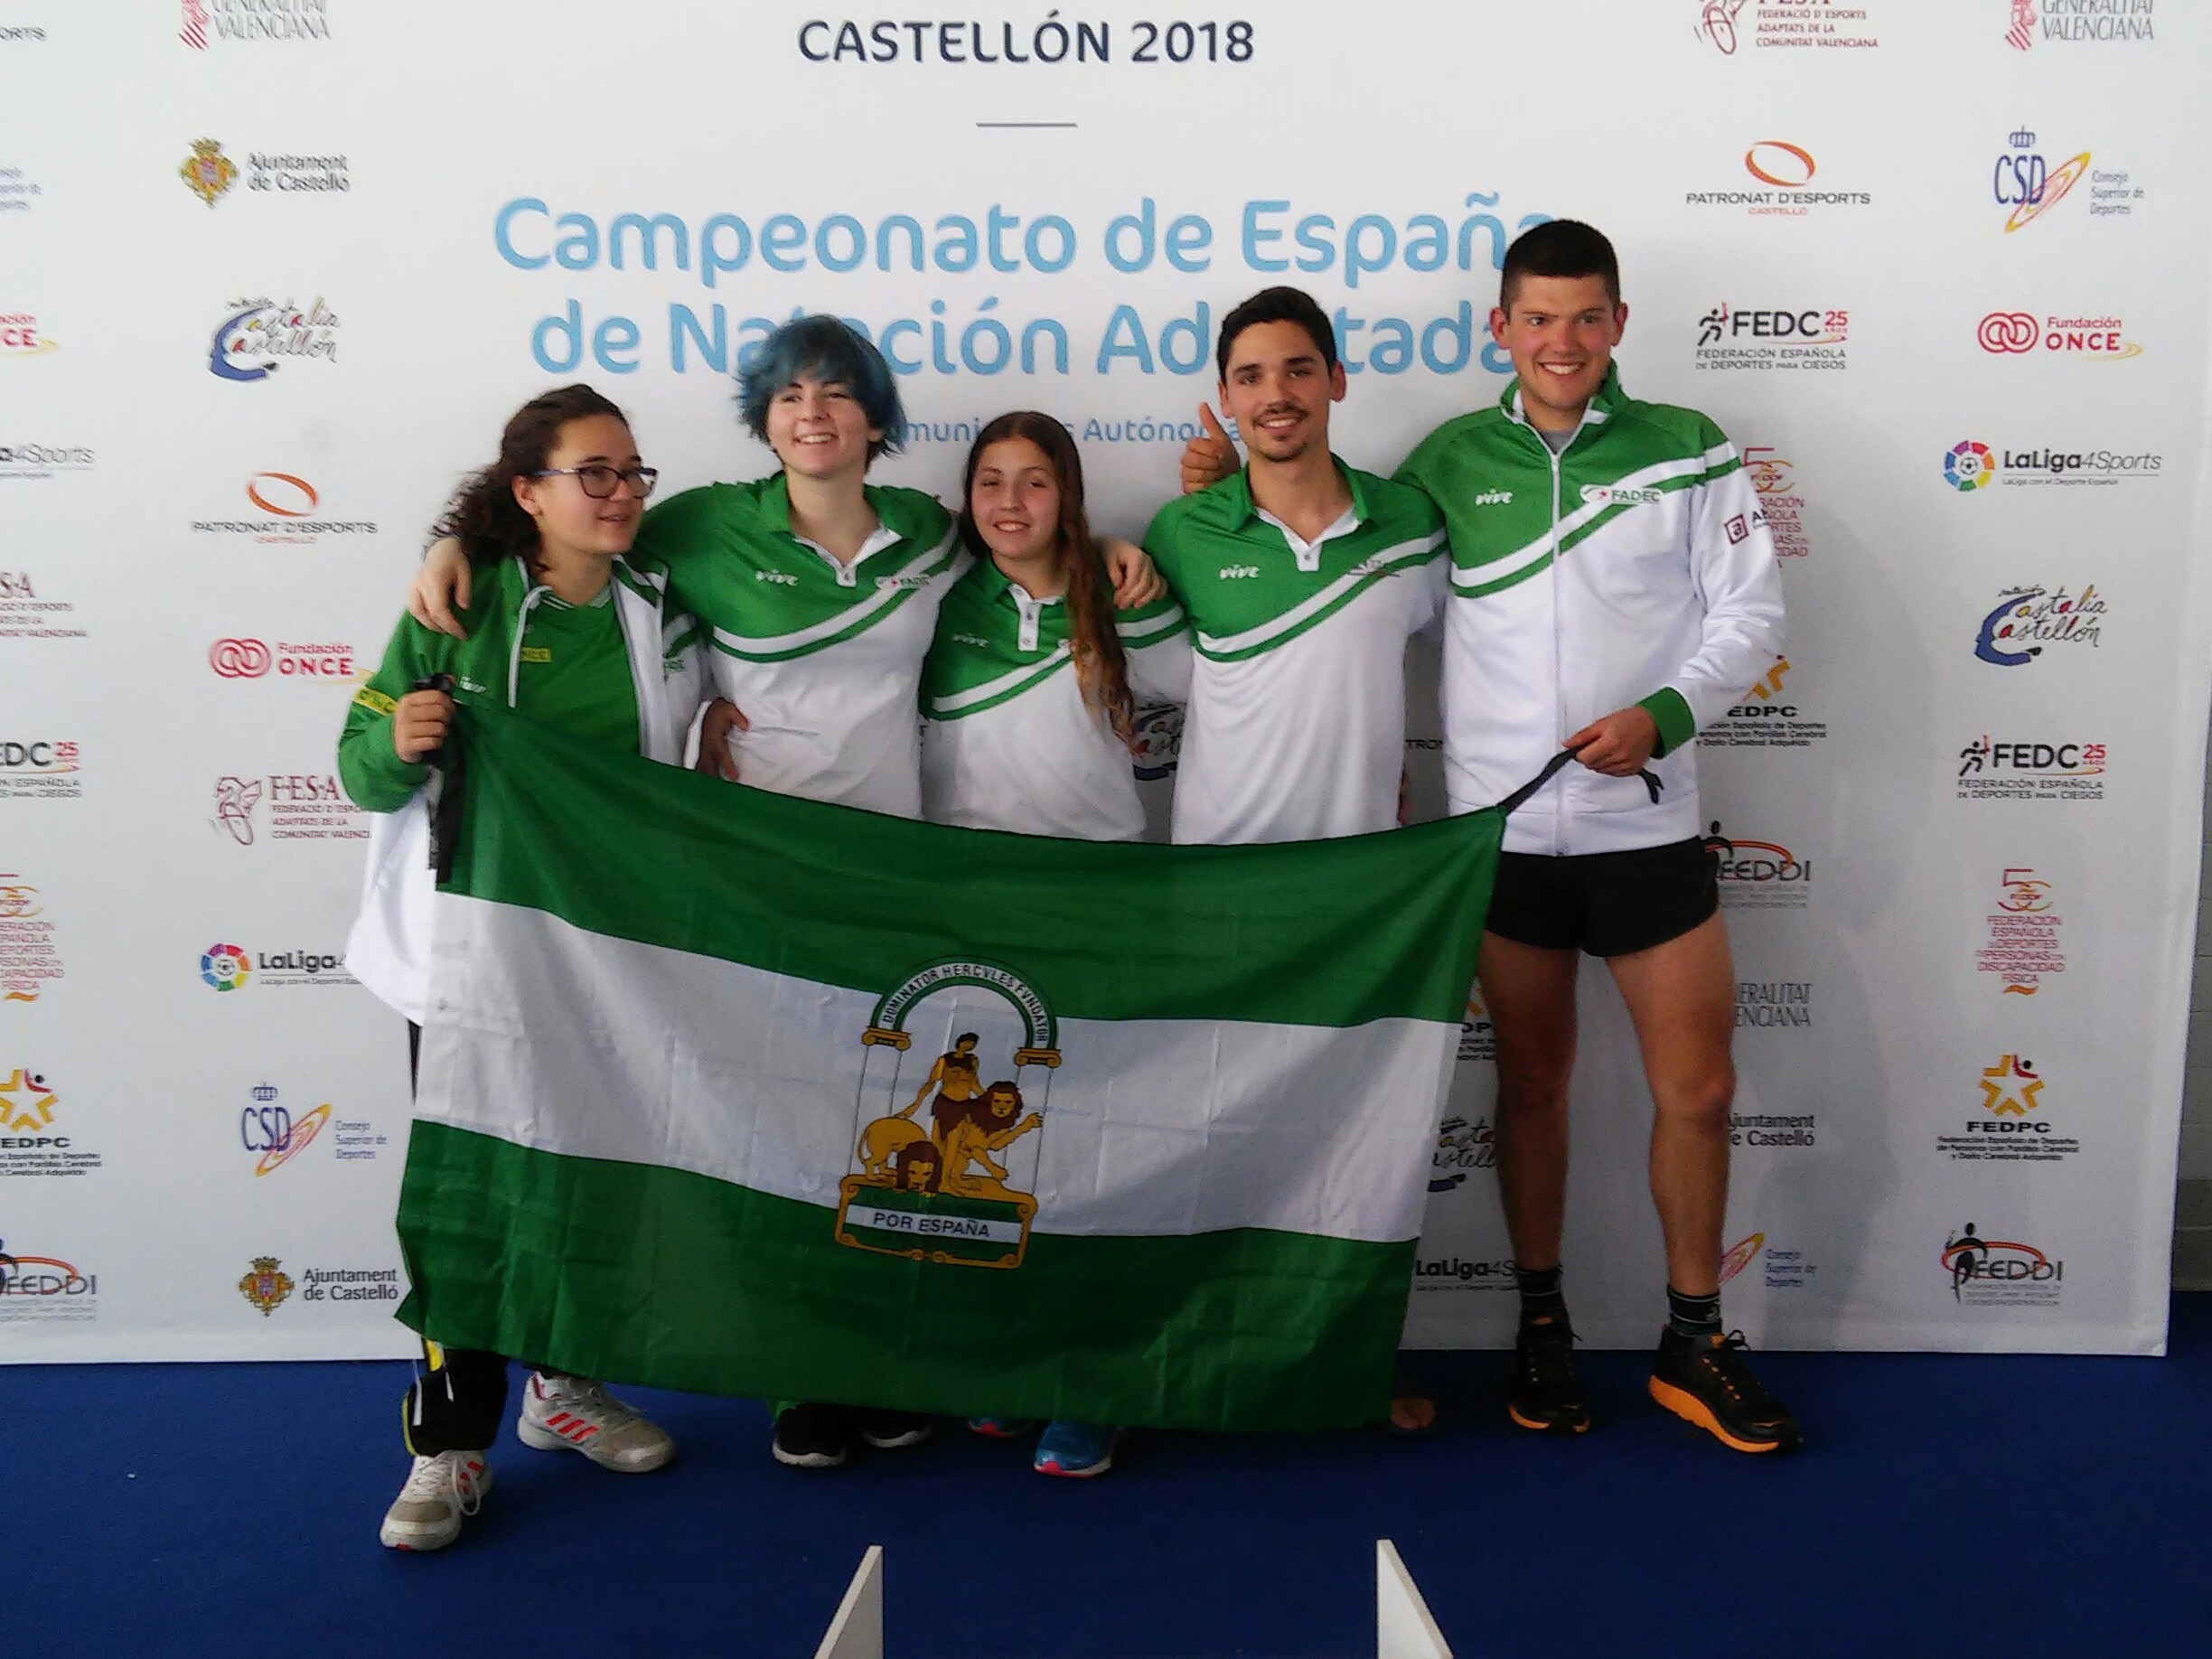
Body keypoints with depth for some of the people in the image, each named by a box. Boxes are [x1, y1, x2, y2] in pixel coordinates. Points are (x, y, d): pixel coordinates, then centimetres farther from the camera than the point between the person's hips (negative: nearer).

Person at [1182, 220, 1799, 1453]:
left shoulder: (1687, 450, 2)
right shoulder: (1450, 462, 4)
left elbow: (1752, 612, 1)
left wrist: (1666, 714, -14)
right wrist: (1233, 485, -2)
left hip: (1645, 821, 0)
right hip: (1501, 826, 0)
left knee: (1699, 1088, 3)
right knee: (1533, 1079, 12)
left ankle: (1694, 1342, 22)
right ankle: (1543, 1324, 29)